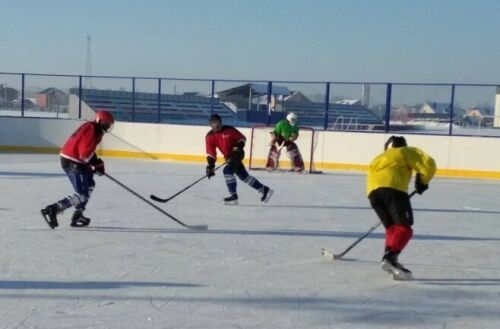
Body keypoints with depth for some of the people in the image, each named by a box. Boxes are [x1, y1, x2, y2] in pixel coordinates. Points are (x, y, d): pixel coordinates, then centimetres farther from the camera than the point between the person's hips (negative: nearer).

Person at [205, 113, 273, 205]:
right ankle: (264, 190, 20)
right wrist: (210, 166, -16)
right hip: (229, 157, 6)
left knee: (227, 170, -24)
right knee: (243, 175, 10)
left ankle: (233, 196, -18)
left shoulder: (229, 129, -13)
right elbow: (210, 153, -7)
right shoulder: (209, 136, -4)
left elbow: (242, 138, -2)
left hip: (237, 154, -6)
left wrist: (238, 148, -18)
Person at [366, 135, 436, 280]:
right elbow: (428, 164, 9)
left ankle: (389, 258, 3)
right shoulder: (407, 151, 24)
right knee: (404, 228, -9)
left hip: (372, 191, 6)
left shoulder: (378, 159, 39)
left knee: (392, 227, 18)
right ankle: (390, 257, -29)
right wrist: (422, 181, 25)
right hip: (392, 188, -6)